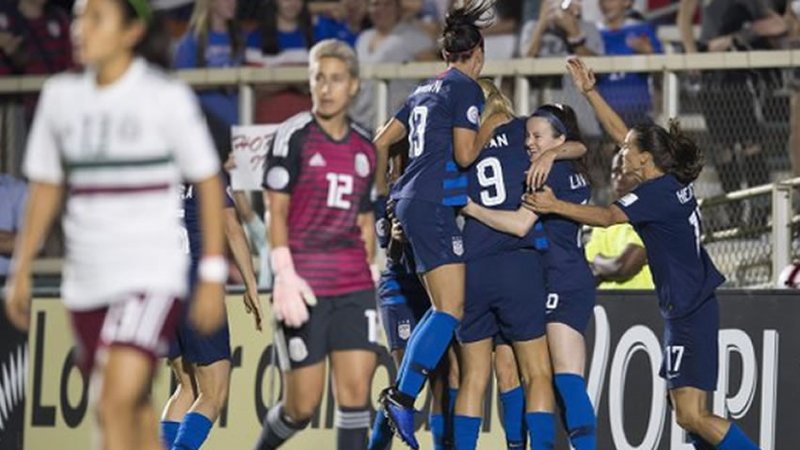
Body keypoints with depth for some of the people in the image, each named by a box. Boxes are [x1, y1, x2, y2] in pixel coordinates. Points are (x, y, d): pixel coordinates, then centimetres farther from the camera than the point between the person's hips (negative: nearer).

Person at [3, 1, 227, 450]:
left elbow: (209, 184, -1)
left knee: (118, 400, -20)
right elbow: (46, 188, 17)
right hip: (86, 279, 5)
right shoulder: (61, 96, 8)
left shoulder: (167, 97, -5)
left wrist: (213, 276, -5)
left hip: (153, 276, -5)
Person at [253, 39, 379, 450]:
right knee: (303, 404, -2)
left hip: (353, 287, 4)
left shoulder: (364, 149, 13)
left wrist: (370, 275, 15)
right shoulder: (294, 137, -3)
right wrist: (284, 276, -14)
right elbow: (276, 212, -5)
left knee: (356, 390, -6)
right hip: (305, 288, -4)